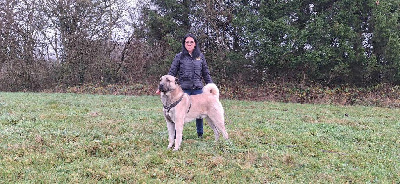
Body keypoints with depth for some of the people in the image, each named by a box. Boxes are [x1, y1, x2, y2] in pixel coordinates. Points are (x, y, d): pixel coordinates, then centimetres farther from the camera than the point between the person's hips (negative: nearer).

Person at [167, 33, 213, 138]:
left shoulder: (200, 56, 10)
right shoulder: (179, 57, 3)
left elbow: (206, 74, 15)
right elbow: (172, 73, 4)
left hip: (198, 88, 2)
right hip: (184, 89, -2)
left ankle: (200, 133, 22)